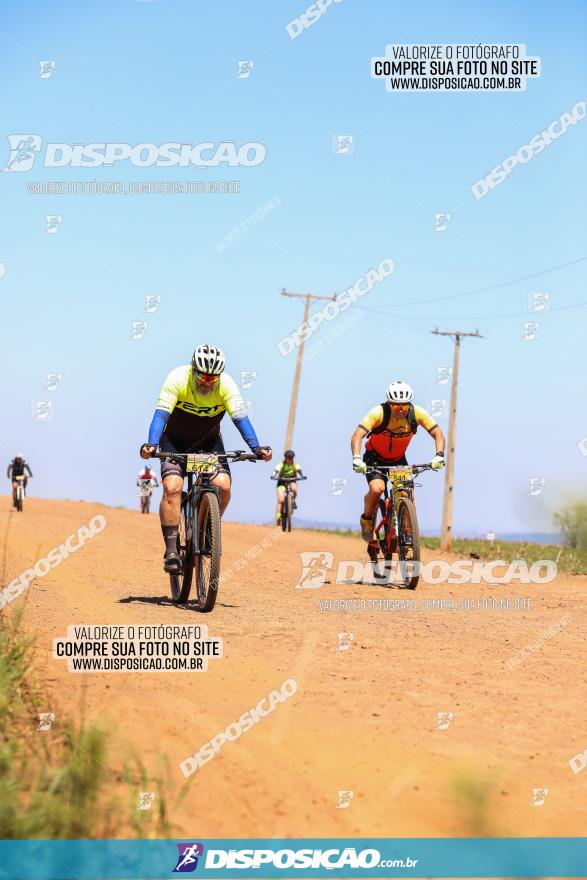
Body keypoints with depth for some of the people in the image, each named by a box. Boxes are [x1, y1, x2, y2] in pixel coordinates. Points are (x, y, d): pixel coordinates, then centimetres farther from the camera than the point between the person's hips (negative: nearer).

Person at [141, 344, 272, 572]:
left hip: (209, 442, 2)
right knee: (172, 486, -24)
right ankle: (171, 550, -21)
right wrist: (151, 445, -50)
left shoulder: (226, 385, -21)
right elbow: (161, 414, -34)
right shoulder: (178, 379, -26)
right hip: (175, 442, -2)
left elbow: (240, 417, -28)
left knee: (223, 485, -21)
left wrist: (256, 447, -43)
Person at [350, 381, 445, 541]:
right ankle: (367, 519, 0)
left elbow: (437, 433, -20)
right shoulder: (379, 412, -29)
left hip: (399, 459, 3)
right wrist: (356, 459, -52)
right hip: (374, 458, -3)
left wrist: (439, 456, -39)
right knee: (377, 489, -28)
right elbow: (357, 435, -36)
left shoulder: (417, 413, -22)